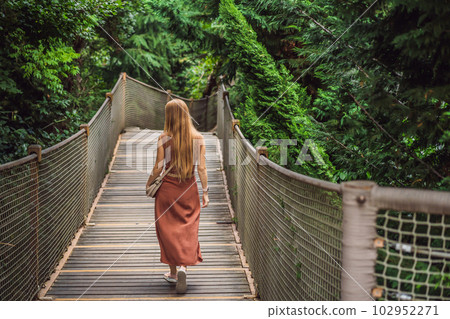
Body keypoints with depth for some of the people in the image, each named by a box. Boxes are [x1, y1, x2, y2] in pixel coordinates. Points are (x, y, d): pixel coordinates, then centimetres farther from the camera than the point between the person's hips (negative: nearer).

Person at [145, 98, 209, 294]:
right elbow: (202, 169, -5)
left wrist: (149, 183, 11)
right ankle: (183, 265, -8)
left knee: (169, 229, 11)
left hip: (167, 187, -1)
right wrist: (205, 192, 4)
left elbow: (158, 168, -6)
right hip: (189, 189, 1)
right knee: (188, 228, 11)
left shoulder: (164, 138, -10)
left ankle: (173, 272, 17)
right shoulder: (197, 138, -6)